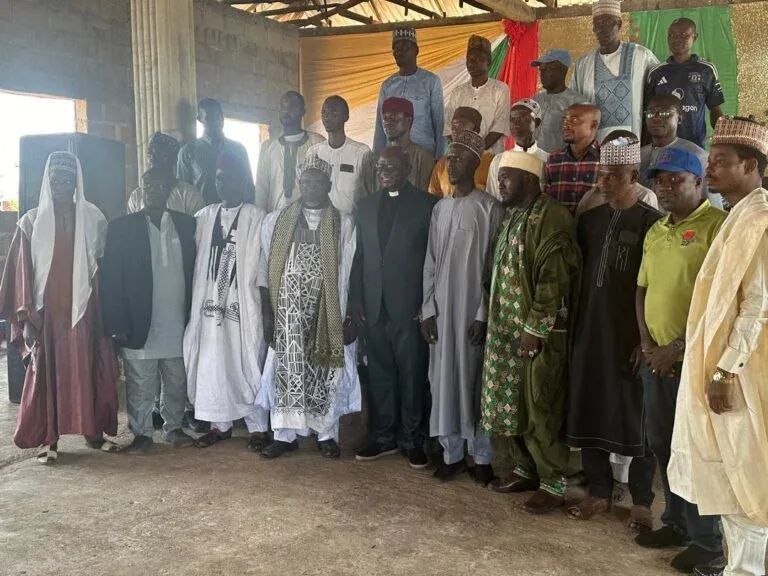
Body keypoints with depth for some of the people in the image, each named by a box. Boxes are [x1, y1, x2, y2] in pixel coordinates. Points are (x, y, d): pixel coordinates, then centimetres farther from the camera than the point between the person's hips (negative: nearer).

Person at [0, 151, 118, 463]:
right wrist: (26, 317, -6)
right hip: (46, 311, 0)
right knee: (46, 373, 2)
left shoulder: (93, 218, 5)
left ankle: (94, 430, 17)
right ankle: (47, 438, 11)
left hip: (84, 310, 1)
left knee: (90, 370, 5)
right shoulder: (32, 221, 3)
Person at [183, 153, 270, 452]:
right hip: (210, 303, 4)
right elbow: (197, 261, 12)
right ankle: (220, 423, 21)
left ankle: (258, 427, 11)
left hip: (244, 304, -4)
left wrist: (264, 302, -6)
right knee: (211, 364, 8)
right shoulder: (204, 216, 10)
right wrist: (197, 301, 7)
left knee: (248, 365, 0)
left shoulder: (256, 217, -3)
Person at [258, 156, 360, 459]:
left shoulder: (344, 225, 2)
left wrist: (352, 319, -4)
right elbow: (266, 271, 5)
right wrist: (267, 314, 0)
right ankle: (285, 435, 16)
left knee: (326, 373, 6)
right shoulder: (276, 221, 5)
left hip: (327, 314, -1)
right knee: (287, 371, 3)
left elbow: (351, 275, 0)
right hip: (287, 312, 1)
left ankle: (327, 434, 20)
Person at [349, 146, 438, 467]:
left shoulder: (427, 205, -1)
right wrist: (355, 301, 6)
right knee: (380, 373, 10)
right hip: (374, 308, 4)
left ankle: (413, 440, 16)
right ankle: (384, 436, 22)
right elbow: (359, 257, 13)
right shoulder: (366, 207, 14)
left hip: (410, 307, -4)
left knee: (413, 375, 3)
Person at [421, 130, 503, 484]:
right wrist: (428, 309, 3)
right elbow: (430, 263, 10)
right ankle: (452, 452, 20)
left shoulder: (490, 209, -5)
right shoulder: (440, 208, 10)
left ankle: (482, 456, 16)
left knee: (475, 380, 2)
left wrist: (484, 314, -12)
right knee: (444, 380, 7)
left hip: (473, 310, -4)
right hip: (441, 309, 5)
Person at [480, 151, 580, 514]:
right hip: (506, 328, 9)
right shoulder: (512, 216, 15)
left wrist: (535, 328, -20)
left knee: (541, 409, -1)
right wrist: (499, 323, 15)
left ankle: (554, 483, 13)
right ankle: (526, 469, 30)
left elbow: (554, 278, -20)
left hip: (539, 332, -9)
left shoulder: (551, 216, -14)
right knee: (512, 404, 15)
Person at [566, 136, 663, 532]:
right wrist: (573, 322, 8)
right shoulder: (590, 219, 10)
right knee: (589, 410, 9)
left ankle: (642, 501, 17)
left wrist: (647, 339, -13)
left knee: (634, 417, 2)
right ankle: (599, 491, 24)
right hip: (589, 330, 5)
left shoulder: (651, 222, -5)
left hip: (630, 334, -5)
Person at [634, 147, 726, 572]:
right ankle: (676, 522, 31)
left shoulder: (717, 225, -11)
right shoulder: (655, 231, 14)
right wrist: (647, 343, 3)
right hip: (655, 357, 7)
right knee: (661, 443, 15)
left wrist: (679, 348, -15)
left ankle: (706, 539, 17)